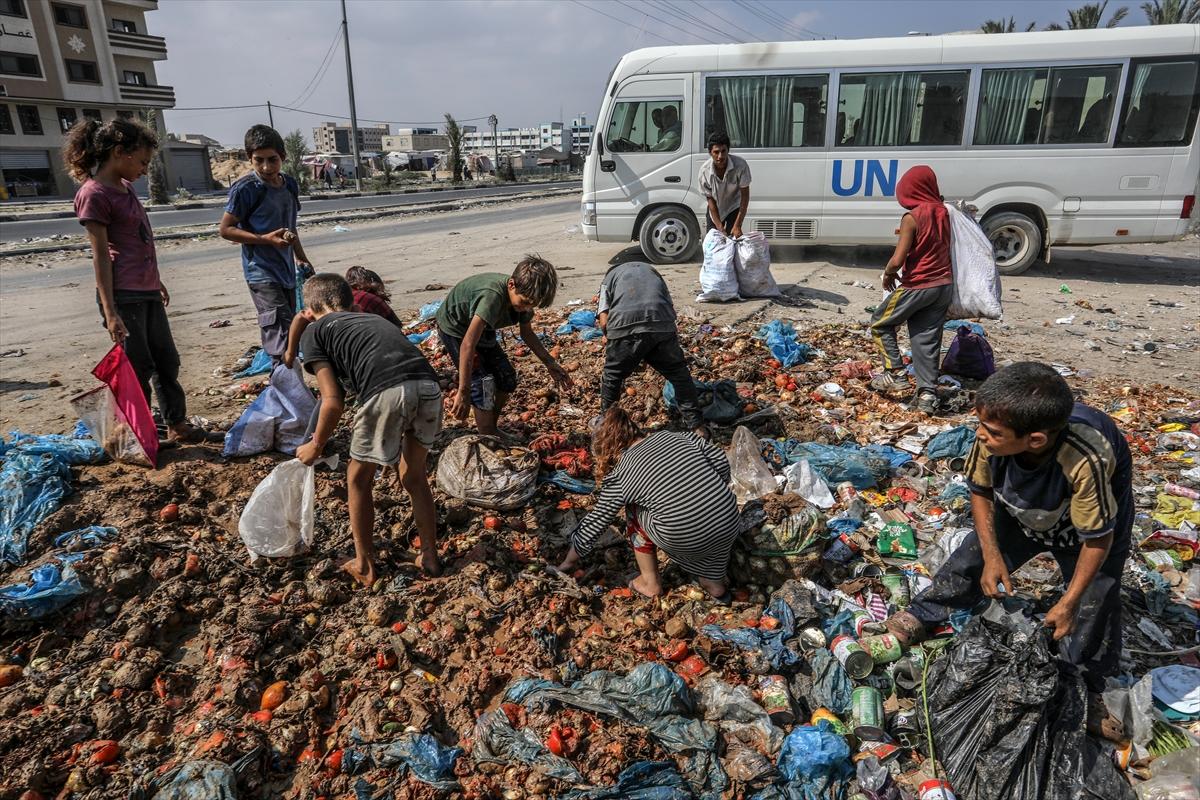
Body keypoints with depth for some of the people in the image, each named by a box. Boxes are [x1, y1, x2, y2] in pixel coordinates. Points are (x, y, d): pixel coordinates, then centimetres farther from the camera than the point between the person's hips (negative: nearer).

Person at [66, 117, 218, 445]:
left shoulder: (126, 187, 14)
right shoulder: (94, 194, -11)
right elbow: (100, 256, -15)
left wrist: (157, 282, 28)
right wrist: (110, 313, -17)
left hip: (147, 293, 9)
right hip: (123, 295, -9)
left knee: (167, 362, 15)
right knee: (139, 369, -1)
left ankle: (178, 427, 26)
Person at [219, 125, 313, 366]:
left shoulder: (290, 185, 8)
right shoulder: (246, 189, -12)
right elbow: (226, 229, -9)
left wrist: (302, 259, 27)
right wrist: (266, 239, -20)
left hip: (287, 269, 7)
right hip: (262, 271, -7)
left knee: (289, 328, 14)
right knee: (280, 332, -18)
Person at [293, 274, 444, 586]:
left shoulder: (314, 332, 20)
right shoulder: (373, 317, 36)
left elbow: (334, 401, 11)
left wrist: (315, 447, 24)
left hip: (387, 392, -5)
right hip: (428, 385, 5)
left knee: (358, 480, 20)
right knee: (414, 478, 26)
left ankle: (364, 566, 31)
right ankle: (430, 557, 34)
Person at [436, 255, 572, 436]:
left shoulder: (524, 294, -16)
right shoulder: (493, 296, -42)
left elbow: (527, 333, 4)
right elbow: (467, 345, -46)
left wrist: (550, 363, -3)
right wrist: (463, 393, -45)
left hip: (481, 329, 8)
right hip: (454, 328, -8)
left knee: (507, 379, 8)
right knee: (483, 384, -16)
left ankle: (492, 431, 26)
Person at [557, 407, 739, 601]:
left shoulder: (619, 477, 3)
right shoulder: (674, 436, 11)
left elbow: (593, 526, 11)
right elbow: (720, 459, 7)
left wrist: (568, 562, 26)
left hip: (685, 541, -4)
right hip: (730, 525, 4)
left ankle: (650, 583, 29)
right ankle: (715, 583, 39)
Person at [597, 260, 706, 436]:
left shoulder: (610, 276, 25)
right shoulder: (651, 270, 35)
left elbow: (604, 321, 10)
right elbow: (671, 307, 23)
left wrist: (609, 338, 28)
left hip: (625, 325, -2)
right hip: (663, 324, 2)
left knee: (612, 376, 20)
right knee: (679, 374, 18)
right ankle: (696, 425, 21)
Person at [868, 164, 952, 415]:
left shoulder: (912, 217, -14)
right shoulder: (944, 212, 7)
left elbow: (897, 260, -18)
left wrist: (888, 274, 1)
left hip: (918, 286, -6)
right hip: (944, 286, 7)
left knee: (880, 323, 13)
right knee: (927, 339, 9)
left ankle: (895, 373, 8)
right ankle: (928, 393, 7)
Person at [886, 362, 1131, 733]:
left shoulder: (1087, 462, -45)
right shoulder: (991, 437, -35)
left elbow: (1098, 537, -29)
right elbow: (980, 490, -13)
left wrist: (1068, 602, -19)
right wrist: (992, 556, -15)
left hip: (1095, 516, -3)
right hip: (1021, 507, 4)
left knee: (1093, 603, 3)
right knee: (972, 556, 10)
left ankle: (1088, 686, 30)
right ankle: (922, 616, 33)